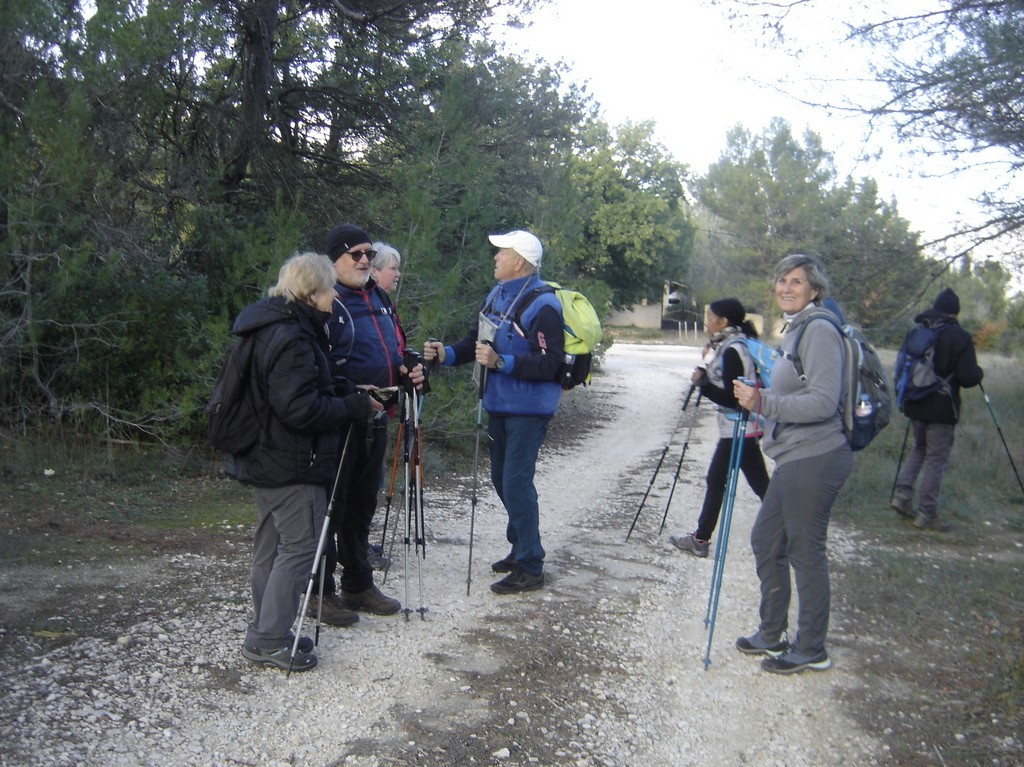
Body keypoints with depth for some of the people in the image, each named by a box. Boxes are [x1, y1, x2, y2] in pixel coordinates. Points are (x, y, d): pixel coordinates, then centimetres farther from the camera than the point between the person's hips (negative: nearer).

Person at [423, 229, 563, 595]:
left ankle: (530, 567, 4)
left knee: (516, 482, -7)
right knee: (502, 479, 16)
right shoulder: (496, 295, 9)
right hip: (499, 404, 9)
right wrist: (447, 353, -3)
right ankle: (521, 547, 32)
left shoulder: (542, 305, -17)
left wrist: (501, 362, -29)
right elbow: (476, 341, 14)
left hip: (528, 409, -9)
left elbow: (549, 363, -22)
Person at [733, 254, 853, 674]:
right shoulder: (794, 329, 16)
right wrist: (765, 420, 18)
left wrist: (763, 402, -25)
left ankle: (811, 650, 16)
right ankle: (772, 635, 31)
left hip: (814, 460, -10)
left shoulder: (819, 330, -14)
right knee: (766, 541, 17)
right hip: (794, 458, 10)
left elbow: (823, 401, -23)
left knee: (806, 552, 1)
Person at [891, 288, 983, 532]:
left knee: (919, 449, 22)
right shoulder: (960, 337, -12)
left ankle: (902, 495, 10)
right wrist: (979, 372, 6)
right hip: (941, 408, -5)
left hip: (915, 404, 5)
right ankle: (927, 514, 5)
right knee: (937, 458, 2)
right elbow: (968, 378, -15)